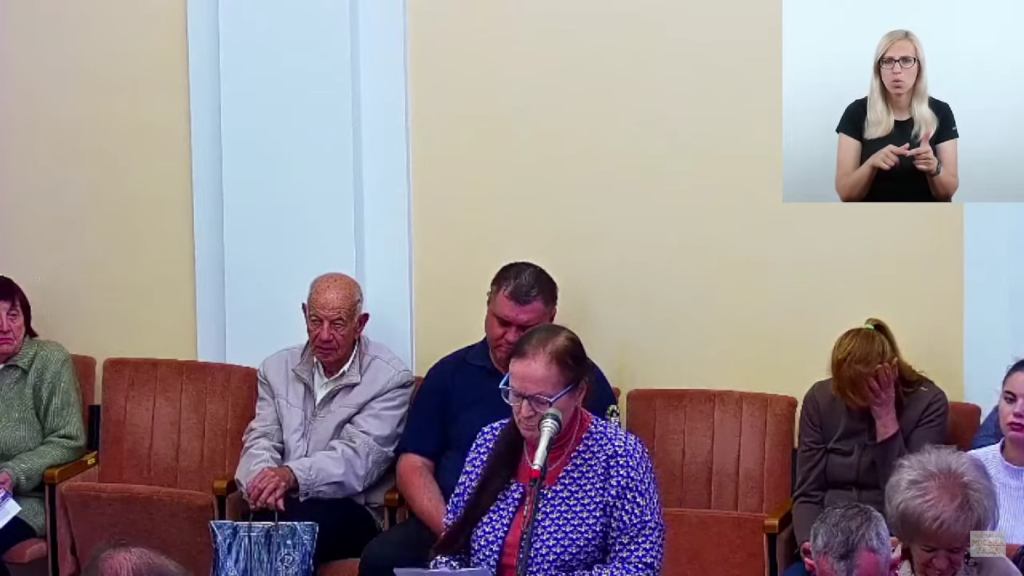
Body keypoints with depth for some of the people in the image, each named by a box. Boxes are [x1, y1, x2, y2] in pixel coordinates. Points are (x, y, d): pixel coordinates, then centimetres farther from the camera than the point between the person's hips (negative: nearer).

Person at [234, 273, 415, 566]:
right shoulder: (278, 368, 15)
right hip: (282, 504, 3)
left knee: (299, 524, -37)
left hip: (350, 509, -3)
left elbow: (360, 456, -13)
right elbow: (262, 440, 9)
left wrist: (293, 475, -31)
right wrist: (263, 479, -16)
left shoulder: (390, 378, -2)